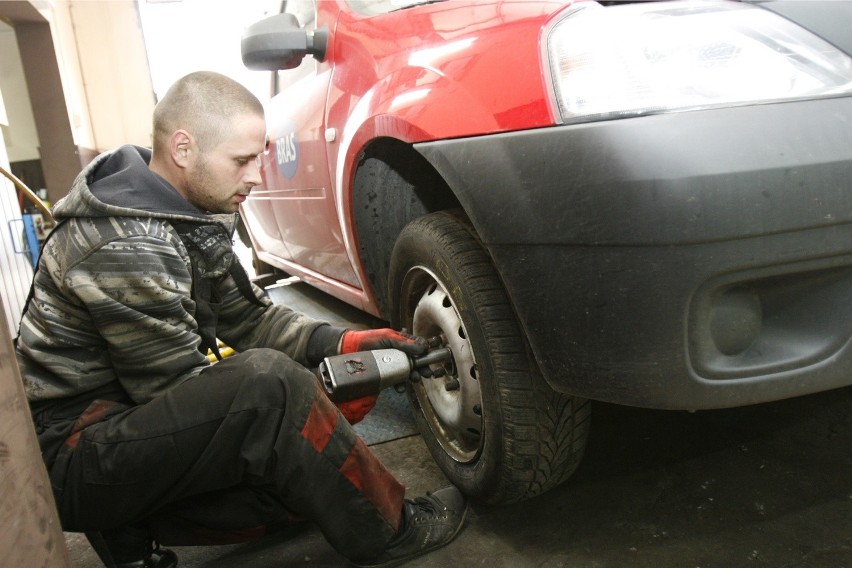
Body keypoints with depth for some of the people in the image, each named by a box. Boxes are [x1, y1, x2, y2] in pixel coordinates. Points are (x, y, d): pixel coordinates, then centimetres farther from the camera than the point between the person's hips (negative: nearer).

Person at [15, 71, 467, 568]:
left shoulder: (191, 216, 3)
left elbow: (249, 317, 7)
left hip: (133, 415, 9)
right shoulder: (128, 248, -26)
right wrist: (320, 411, -15)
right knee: (268, 384, -30)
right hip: (71, 456, -9)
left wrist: (345, 342, -7)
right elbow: (183, 393, -21)